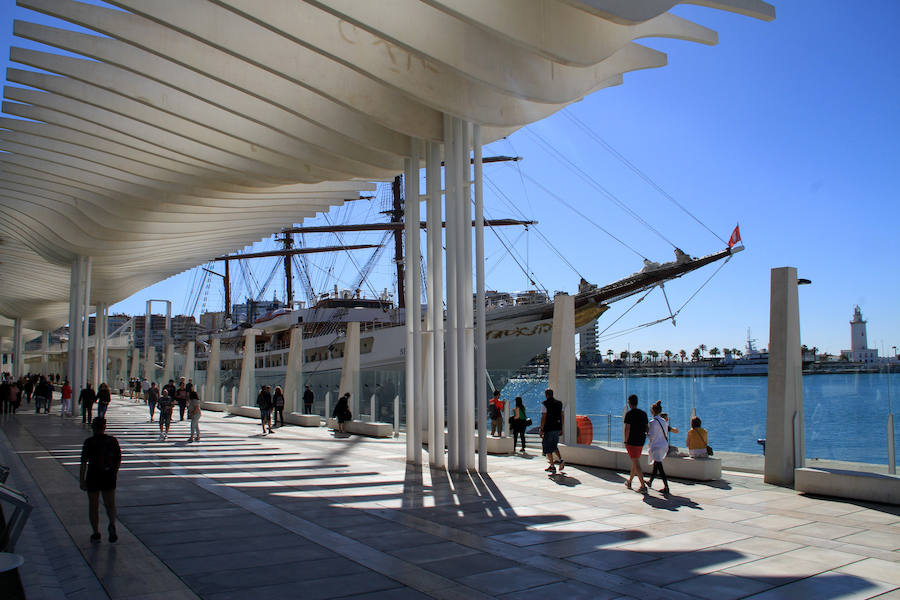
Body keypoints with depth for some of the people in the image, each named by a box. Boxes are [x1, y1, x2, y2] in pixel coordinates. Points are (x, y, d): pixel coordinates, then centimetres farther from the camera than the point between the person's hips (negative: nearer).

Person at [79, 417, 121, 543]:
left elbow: (84, 462, -12)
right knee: (110, 504, 14)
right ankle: (112, 525, -12)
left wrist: (82, 480, -7)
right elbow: (119, 460, 4)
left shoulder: (89, 442, -10)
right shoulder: (113, 441, -1)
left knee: (93, 505, 13)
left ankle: (96, 534, 17)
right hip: (109, 476, 2)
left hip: (93, 476, -2)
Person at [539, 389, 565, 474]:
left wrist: (541, 429, -11)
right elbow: (562, 416, 10)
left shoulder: (544, 404, -10)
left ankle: (552, 467, 3)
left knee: (547, 448, 5)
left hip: (548, 429, -6)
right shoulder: (559, 403, 9)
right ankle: (561, 460, 3)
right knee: (554, 446, 23)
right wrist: (561, 428, 17)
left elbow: (543, 417, -15)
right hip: (557, 428, 6)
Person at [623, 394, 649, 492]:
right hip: (641, 442, 7)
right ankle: (629, 482, 33)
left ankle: (643, 486, -14)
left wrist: (625, 442, -9)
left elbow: (627, 429, -16)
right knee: (635, 462, 19)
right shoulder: (643, 413, 8)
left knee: (636, 464, -7)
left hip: (632, 442, -7)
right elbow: (646, 428, 10)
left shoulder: (629, 413, -12)